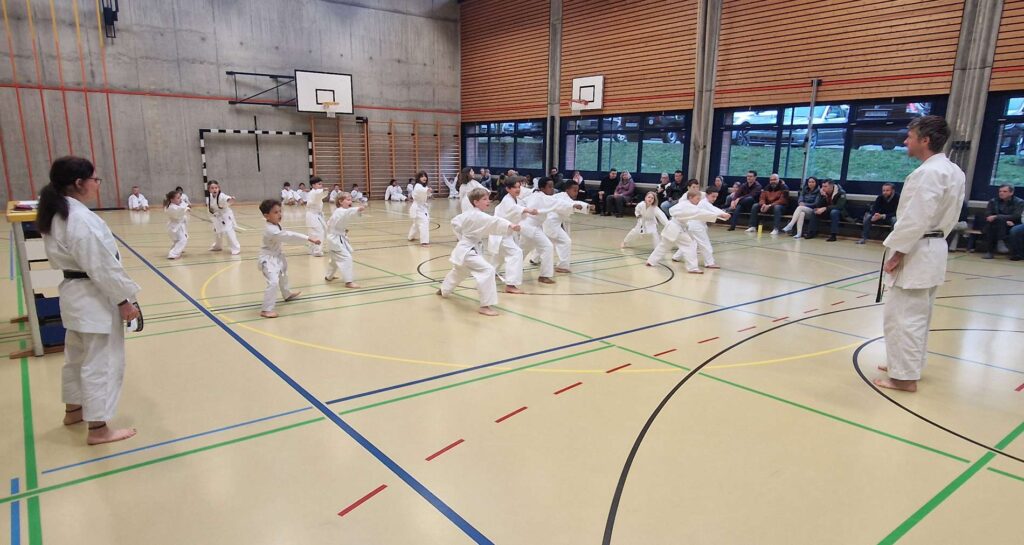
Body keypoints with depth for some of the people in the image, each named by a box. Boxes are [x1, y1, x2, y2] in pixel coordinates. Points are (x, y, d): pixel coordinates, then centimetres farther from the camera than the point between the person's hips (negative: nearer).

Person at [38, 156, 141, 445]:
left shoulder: (56, 214, 6)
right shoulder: (81, 219, -25)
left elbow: (65, 257, 14)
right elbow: (103, 267, -23)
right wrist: (124, 300, -15)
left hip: (74, 293, 10)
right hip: (95, 298, -10)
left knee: (77, 354, 24)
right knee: (102, 362, 0)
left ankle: (74, 409, 41)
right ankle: (98, 428, 9)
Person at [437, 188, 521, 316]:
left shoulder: (467, 213, 6)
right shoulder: (480, 216, -23)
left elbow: (455, 222, 18)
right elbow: (494, 222, -40)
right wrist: (510, 226, -54)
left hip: (464, 249, 11)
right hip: (468, 251, -11)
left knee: (458, 272, 35)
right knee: (487, 270, -25)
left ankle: (444, 290, 61)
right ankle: (485, 306, -27)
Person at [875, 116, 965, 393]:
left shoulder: (928, 173, -20)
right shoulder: (953, 171, 11)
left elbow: (916, 219, -24)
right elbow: (949, 216, 16)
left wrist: (897, 252, -18)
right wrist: (935, 236, 20)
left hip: (916, 252, -10)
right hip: (933, 249, 10)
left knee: (903, 315, -4)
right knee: (918, 314, 19)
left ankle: (904, 376, 3)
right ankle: (908, 364, 32)